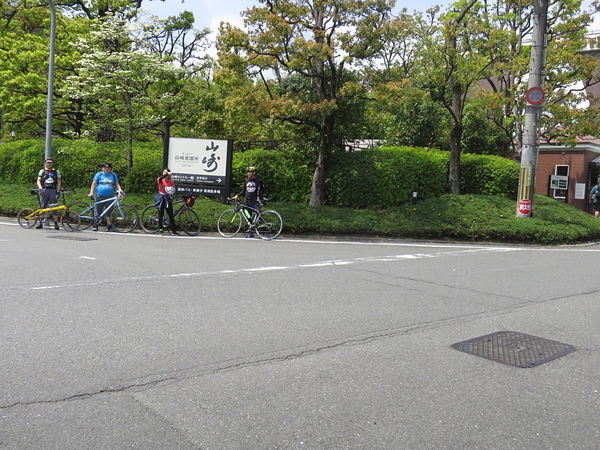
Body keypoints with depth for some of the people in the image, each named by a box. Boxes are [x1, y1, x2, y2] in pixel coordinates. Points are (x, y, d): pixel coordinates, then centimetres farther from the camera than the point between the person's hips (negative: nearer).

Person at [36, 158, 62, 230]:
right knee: (42, 207, 3)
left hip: (53, 191, -1)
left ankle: (56, 224, 3)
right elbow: (38, 180, 3)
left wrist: (58, 192, -4)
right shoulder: (42, 171, 12)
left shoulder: (57, 172, 11)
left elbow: (59, 182, 5)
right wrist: (40, 187, -17)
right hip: (44, 191, 1)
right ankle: (40, 223, 9)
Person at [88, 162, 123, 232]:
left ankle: (109, 226, 9)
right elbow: (94, 183, 4)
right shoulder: (99, 174, 7)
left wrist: (119, 189, -7)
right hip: (100, 197, -1)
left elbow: (117, 184, 14)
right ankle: (95, 226, 11)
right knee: (98, 213, 2)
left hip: (110, 197, 1)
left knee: (109, 213, 3)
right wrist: (91, 192, -8)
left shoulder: (113, 175, 13)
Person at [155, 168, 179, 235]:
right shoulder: (160, 180, -2)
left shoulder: (171, 182, 4)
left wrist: (172, 191, -20)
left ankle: (173, 231, 5)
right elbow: (160, 178, -25)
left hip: (168, 199, 1)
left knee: (171, 215, 0)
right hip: (161, 199, -1)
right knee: (160, 215, 2)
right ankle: (160, 230, 10)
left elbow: (173, 190, 3)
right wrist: (167, 174, -37)